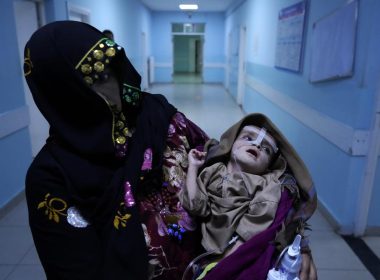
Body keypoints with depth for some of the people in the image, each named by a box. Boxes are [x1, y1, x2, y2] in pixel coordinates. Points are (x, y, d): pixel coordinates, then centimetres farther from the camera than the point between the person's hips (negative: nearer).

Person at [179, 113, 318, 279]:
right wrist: (193, 167, 3)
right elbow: (195, 206, 0)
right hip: (208, 247, -1)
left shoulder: (267, 183, 8)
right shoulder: (213, 171, 14)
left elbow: (257, 224, -6)